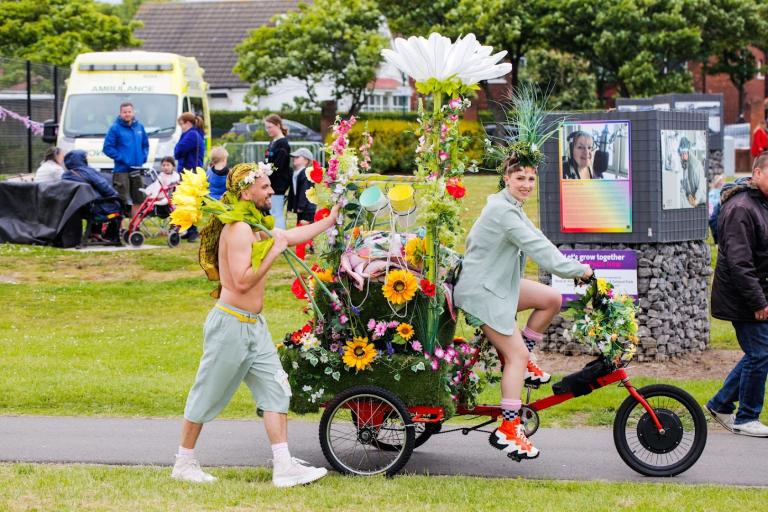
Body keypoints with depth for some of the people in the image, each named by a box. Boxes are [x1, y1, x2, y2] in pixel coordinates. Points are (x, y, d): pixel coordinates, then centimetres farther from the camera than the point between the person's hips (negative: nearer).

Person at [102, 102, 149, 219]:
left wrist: (143, 157, 4)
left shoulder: (139, 127, 10)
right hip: (121, 170, -6)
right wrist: (121, 158, -15)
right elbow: (107, 148, -8)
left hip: (136, 170, 6)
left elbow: (145, 144, 21)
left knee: (138, 201, 10)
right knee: (122, 201, -8)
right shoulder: (115, 128, -5)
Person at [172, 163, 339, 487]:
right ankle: (184, 463, 15)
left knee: (275, 391, 3)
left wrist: (330, 220, 32)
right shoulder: (238, 229, -18)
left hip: (254, 326, 10)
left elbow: (291, 237, 29)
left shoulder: (257, 227, 14)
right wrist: (273, 252, -17)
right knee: (207, 396, 2)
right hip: (231, 323, -10)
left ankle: (284, 468, 1)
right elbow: (242, 281, -25)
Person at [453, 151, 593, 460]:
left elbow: (537, 241, 10)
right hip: (482, 292, -10)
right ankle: (508, 431, -10)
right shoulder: (503, 211, -23)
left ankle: (520, 360, 17)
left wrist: (573, 268, 1)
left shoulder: (511, 207, 10)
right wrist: (579, 270, -19)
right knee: (517, 354, -11)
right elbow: (538, 249, -26)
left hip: (498, 283, 10)